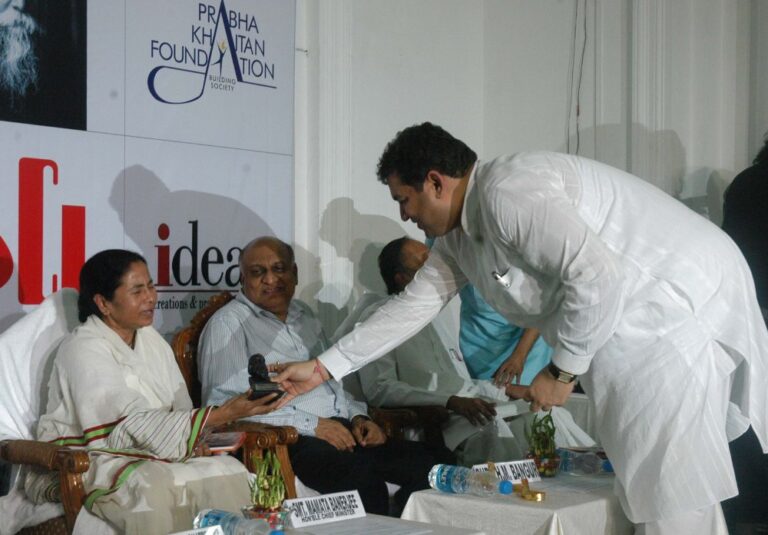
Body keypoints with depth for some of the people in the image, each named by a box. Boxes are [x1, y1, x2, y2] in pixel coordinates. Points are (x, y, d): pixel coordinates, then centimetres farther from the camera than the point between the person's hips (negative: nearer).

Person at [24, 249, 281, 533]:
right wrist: (223, 414, -30)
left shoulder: (151, 339, 10)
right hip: (84, 464, -7)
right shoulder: (84, 350, -17)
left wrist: (194, 437, -16)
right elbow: (138, 423, -25)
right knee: (151, 486, -36)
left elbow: (180, 405, 8)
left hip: (144, 456, 7)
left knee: (228, 469, -15)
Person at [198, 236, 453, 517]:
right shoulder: (228, 324, 2)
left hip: (341, 430, 7)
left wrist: (358, 417, 10)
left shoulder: (303, 315, 26)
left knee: (434, 462, -15)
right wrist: (311, 425, -15)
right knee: (361, 473, -36)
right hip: (288, 441, -7)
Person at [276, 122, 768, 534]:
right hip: (632, 323, 10)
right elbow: (412, 306, 17)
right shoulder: (459, 235, 11)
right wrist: (323, 368, 17)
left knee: (674, 488, -8)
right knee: (647, 482, 12)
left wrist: (562, 371, -15)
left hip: (680, 301, -10)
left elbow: (598, 275, -28)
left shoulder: (507, 191, -21)